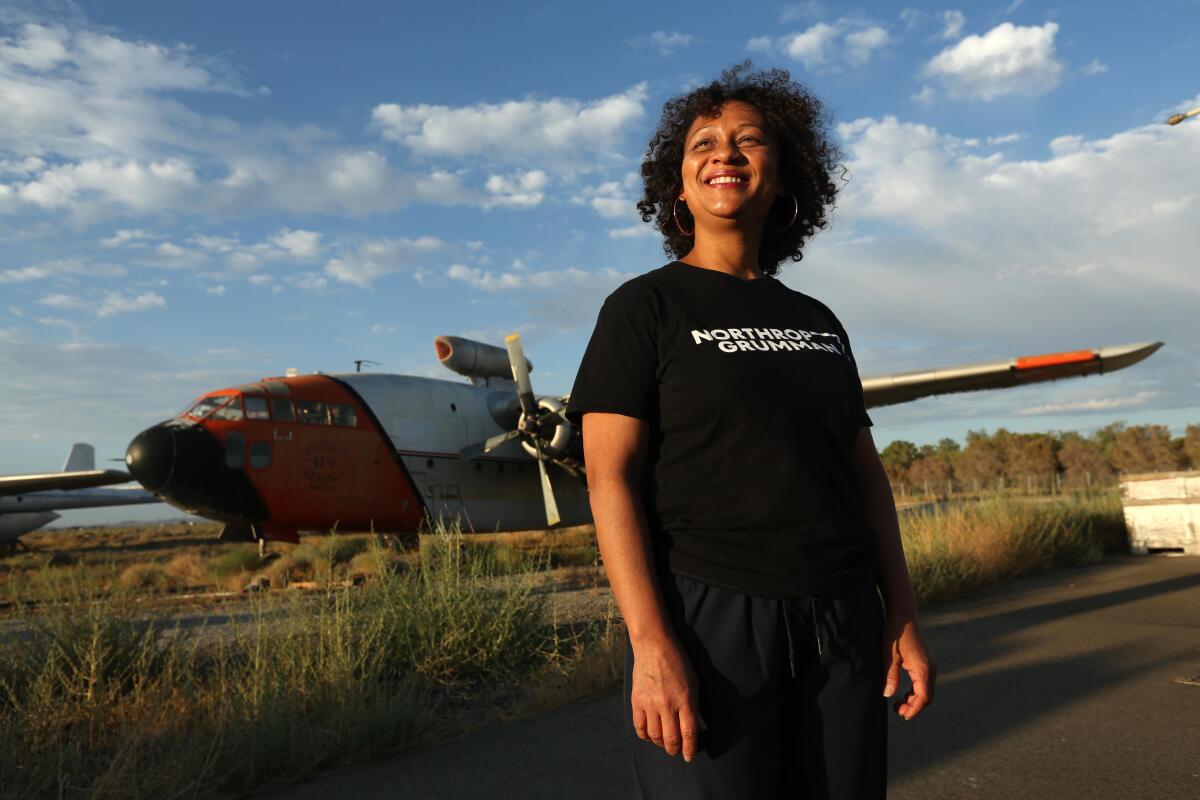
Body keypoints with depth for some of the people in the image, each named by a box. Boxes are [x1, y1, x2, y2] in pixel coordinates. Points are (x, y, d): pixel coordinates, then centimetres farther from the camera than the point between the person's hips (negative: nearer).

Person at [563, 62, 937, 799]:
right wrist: (650, 644, -19)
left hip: (842, 627, 5)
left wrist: (904, 618, 6)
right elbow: (611, 479, -10)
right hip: (705, 622, -5)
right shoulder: (644, 308, -2)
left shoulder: (817, 321, 14)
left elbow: (865, 476, 13)